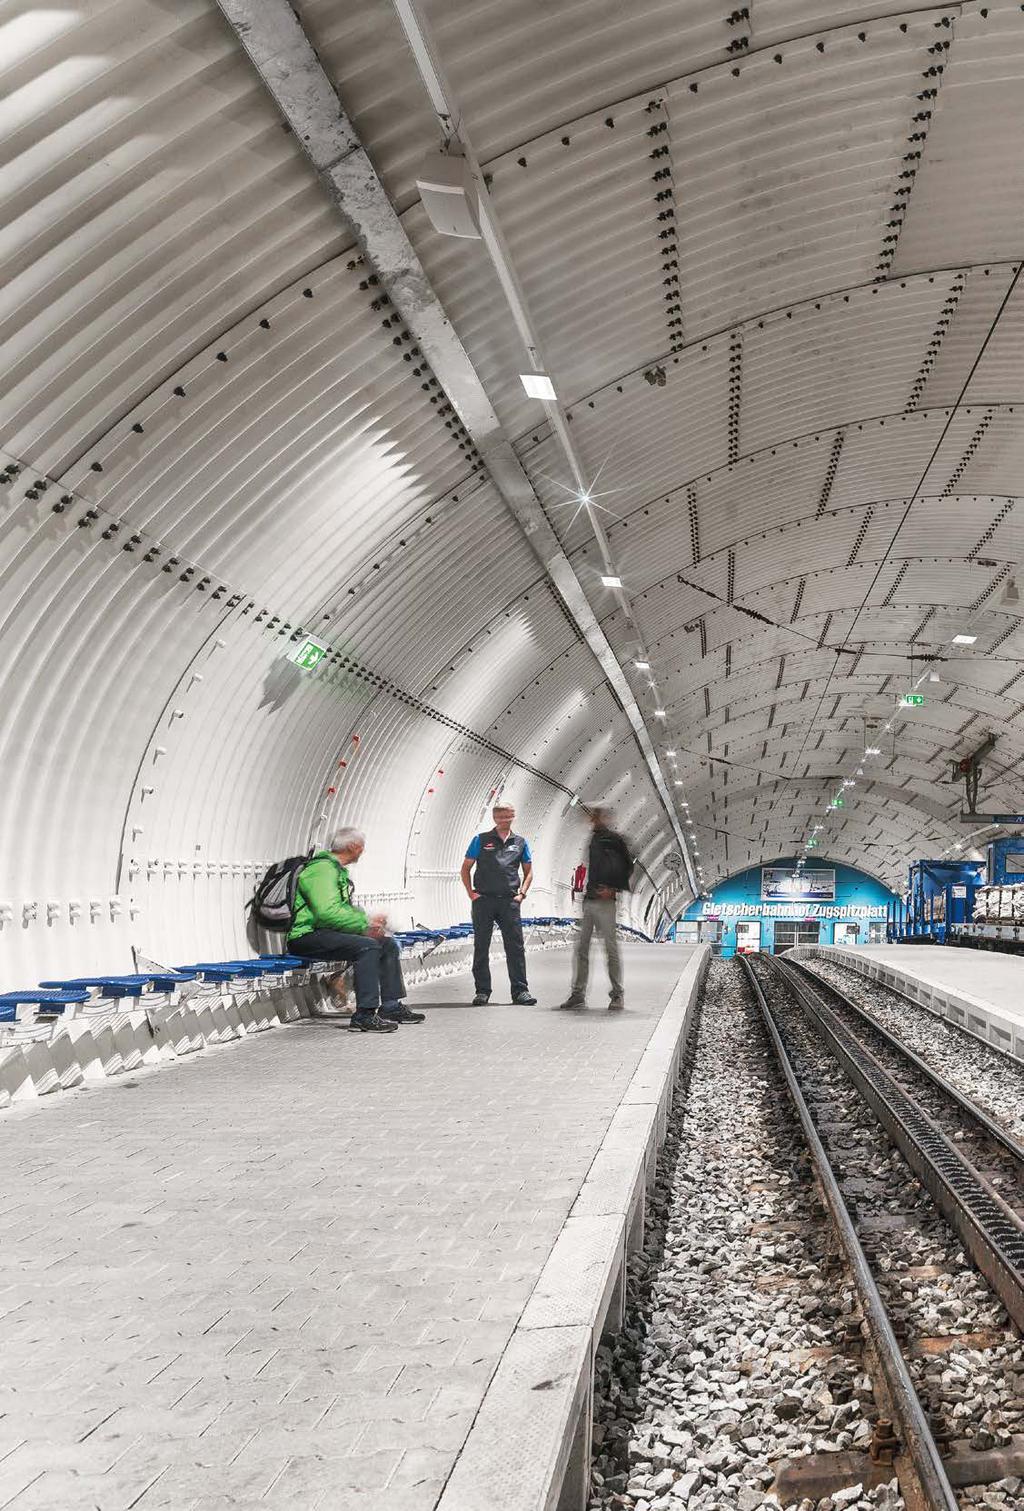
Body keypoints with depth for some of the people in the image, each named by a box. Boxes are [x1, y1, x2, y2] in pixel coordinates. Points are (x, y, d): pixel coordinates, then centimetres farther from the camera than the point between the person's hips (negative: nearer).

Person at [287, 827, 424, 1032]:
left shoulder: (338, 870, 19)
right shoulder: (322, 869, -16)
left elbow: (346, 907, 22)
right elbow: (327, 911, -26)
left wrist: (369, 919, 2)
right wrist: (365, 923, -19)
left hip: (325, 931, 11)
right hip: (306, 936, -11)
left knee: (388, 944, 4)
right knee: (367, 946, -29)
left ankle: (391, 1007, 7)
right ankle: (364, 1016, -29)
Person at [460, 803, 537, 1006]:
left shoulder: (520, 842, 11)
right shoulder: (481, 840, 5)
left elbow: (528, 871, 19)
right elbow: (465, 869, 8)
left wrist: (522, 893, 6)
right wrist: (471, 893, -2)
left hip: (509, 901, 1)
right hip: (483, 900, -1)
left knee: (516, 947, -1)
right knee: (481, 947, 3)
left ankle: (520, 991, 4)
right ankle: (482, 991, 12)